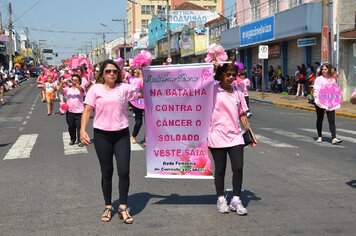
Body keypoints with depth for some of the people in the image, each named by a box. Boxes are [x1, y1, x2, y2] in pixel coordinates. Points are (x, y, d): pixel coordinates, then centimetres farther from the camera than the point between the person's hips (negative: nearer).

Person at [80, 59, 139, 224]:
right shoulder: (95, 89, 2)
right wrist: (82, 130, -13)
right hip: (102, 135, 0)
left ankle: (123, 207, 12)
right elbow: (87, 110, -3)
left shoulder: (124, 88, 4)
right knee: (106, 172, 9)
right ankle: (108, 207, 24)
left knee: (124, 171, -3)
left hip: (122, 134, 1)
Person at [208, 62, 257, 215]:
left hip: (235, 136, 3)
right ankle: (221, 199, 22)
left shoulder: (237, 91, 10)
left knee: (238, 168, -2)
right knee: (220, 169, 7)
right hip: (217, 136, -3)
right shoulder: (213, 91, -2)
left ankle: (236, 199, 12)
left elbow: (242, 115, 14)